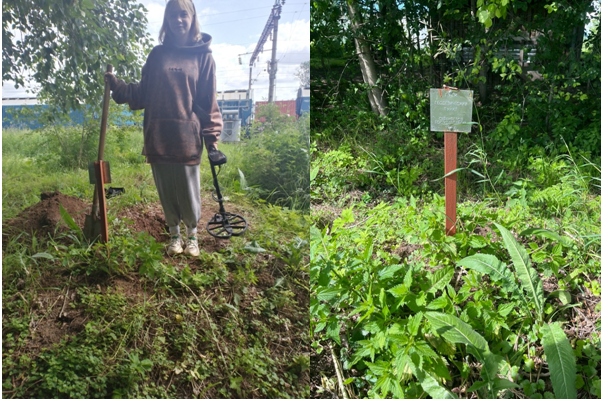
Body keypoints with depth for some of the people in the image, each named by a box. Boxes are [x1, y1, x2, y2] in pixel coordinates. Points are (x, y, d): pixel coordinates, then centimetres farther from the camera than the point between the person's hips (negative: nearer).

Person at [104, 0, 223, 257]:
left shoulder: (202, 56, 4)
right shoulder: (157, 54, 10)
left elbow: (209, 101, 1)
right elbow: (142, 95, 12)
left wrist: (212, 138, -3)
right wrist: (116, 85, -1)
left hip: (187, 137, -2)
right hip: (158, 137, 3)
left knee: (188, 192, 3)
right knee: (166, 192, 10)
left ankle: (192, 235, 27)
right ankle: (174, 235, 30)